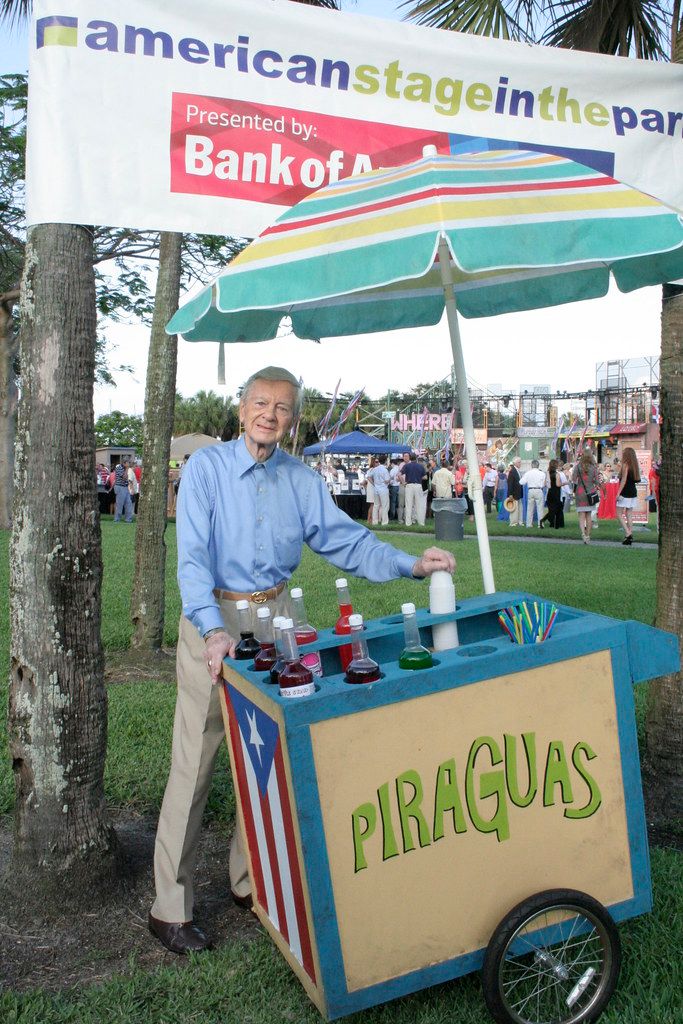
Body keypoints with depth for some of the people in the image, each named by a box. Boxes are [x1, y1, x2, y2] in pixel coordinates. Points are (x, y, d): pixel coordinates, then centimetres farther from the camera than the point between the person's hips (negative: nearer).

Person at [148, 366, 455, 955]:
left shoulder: (302, 481, 7)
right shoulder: (207, 467, -6)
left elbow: (348, 542, 3)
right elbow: (193, 555, -16)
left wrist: (412, 565, -13)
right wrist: (213, 628, -29)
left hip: (276, 617, 4)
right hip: (214, 620, -4)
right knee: (193, 764, 0)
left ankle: (249, 880, 31)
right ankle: (170, 907, 14)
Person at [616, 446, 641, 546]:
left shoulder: (625, 464, -11)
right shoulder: (635, 465, 11)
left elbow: (623, 480, -16)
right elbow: (637, 480, 13)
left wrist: (618, 493, -17)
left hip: (625, 493, -8)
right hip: (633, 493, 8)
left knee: (620, 515, -3)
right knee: (629, 515, 8)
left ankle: (628, 534, -16)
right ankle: (630, 536, 7)